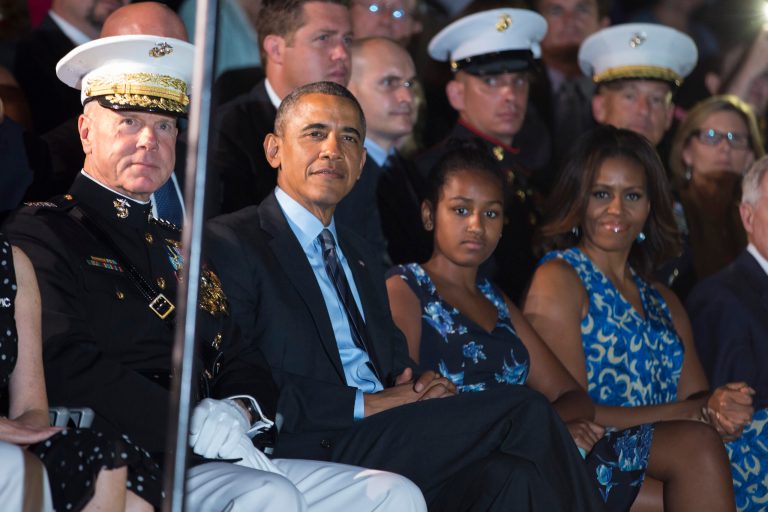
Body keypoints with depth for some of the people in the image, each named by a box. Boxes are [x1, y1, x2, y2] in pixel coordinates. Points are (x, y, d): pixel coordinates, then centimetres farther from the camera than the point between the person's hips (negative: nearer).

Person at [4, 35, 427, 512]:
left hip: (222, 460, 8)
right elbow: (65, 365, -15)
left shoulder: (178, 248, 26)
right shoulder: (42, 234, 0)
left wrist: (240, 409, -4)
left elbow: (242, 361, 21)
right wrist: (187, 424, -18)